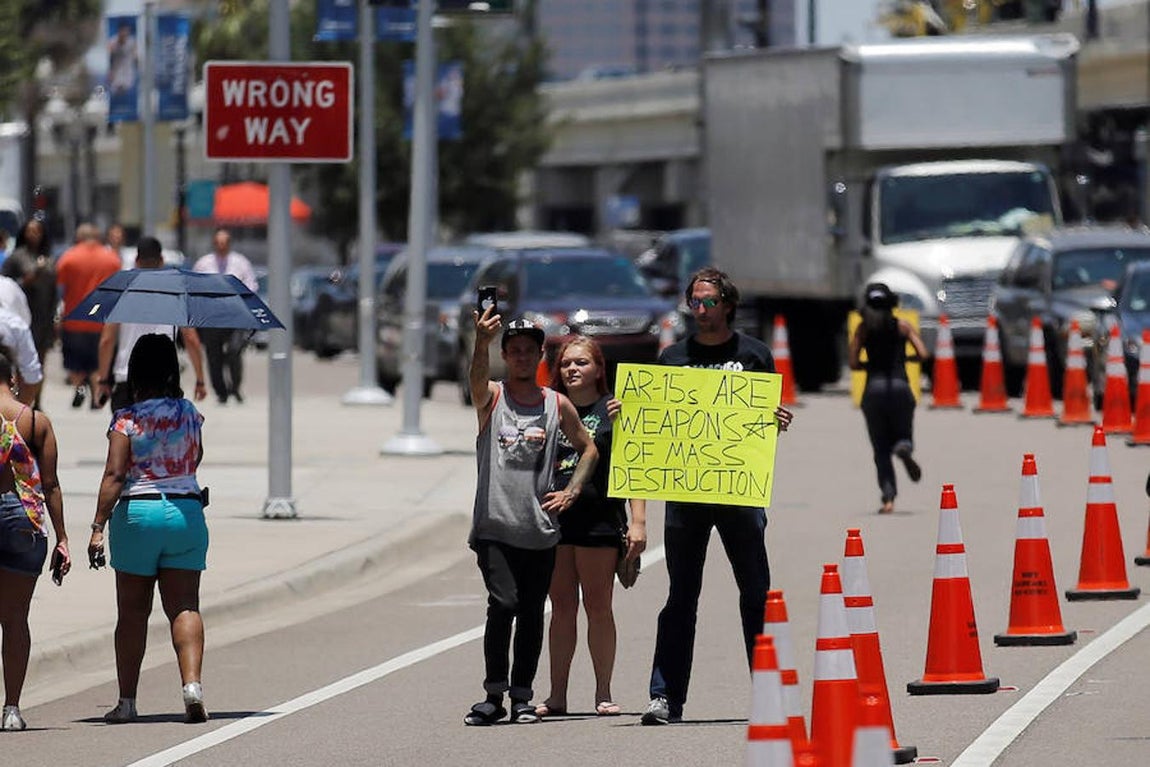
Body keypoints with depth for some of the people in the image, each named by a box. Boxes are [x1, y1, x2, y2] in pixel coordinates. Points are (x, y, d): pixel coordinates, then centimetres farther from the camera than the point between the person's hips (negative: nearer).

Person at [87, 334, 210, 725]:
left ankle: (127, 700, 9)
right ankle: (192, 684, -19)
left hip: (136, 513, -2)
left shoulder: (126, 419, -7)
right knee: (184, 606, 1)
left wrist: (98, 527, -15)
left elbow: (114, 476, -14)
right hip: (186, 511, 2)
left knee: (132, 611, 6)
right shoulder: (189, 413, 3)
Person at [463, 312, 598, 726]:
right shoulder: (491, 396, 1)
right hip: (494, 525, -3)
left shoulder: (558, 405, 8)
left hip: (539, 530, 3)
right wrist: (482, 343, -43)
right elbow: (477, 378, -22)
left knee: (532, 614, 6)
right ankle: (494, 694, -9)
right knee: (502, 604, -16)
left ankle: (522, 696, 16)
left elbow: (588, 448, 20)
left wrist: (570, 492, 6)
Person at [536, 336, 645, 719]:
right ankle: (557, 695, 9)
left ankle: (604, 693, 8)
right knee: (561, 607, 6)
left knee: (598, 607, 1)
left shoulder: (614, 410, 2)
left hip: (600, 518, -4)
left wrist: (638, 522, -8)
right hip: (554, 517, 4)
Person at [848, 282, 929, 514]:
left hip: (873, 390, 0)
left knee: (881, 449, 7)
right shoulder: (903, 326, 5)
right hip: (900, 387, 0)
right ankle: (904, 448, -24)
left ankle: (888, 497, -8)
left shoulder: (863, 328, 5)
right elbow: (922, 354, -3)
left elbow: (854, 363, 0)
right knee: (902, 434, 16)